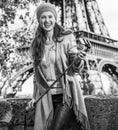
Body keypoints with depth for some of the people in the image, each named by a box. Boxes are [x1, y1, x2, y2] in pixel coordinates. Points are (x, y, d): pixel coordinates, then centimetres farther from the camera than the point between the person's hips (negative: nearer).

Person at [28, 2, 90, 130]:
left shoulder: (67, 38, -4)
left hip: (66, 95, -3)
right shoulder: (35, 45, 6)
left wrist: (78, 60, -26)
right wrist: (34, 97, 12)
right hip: (46, 97, 3)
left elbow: (75, 70, -5)